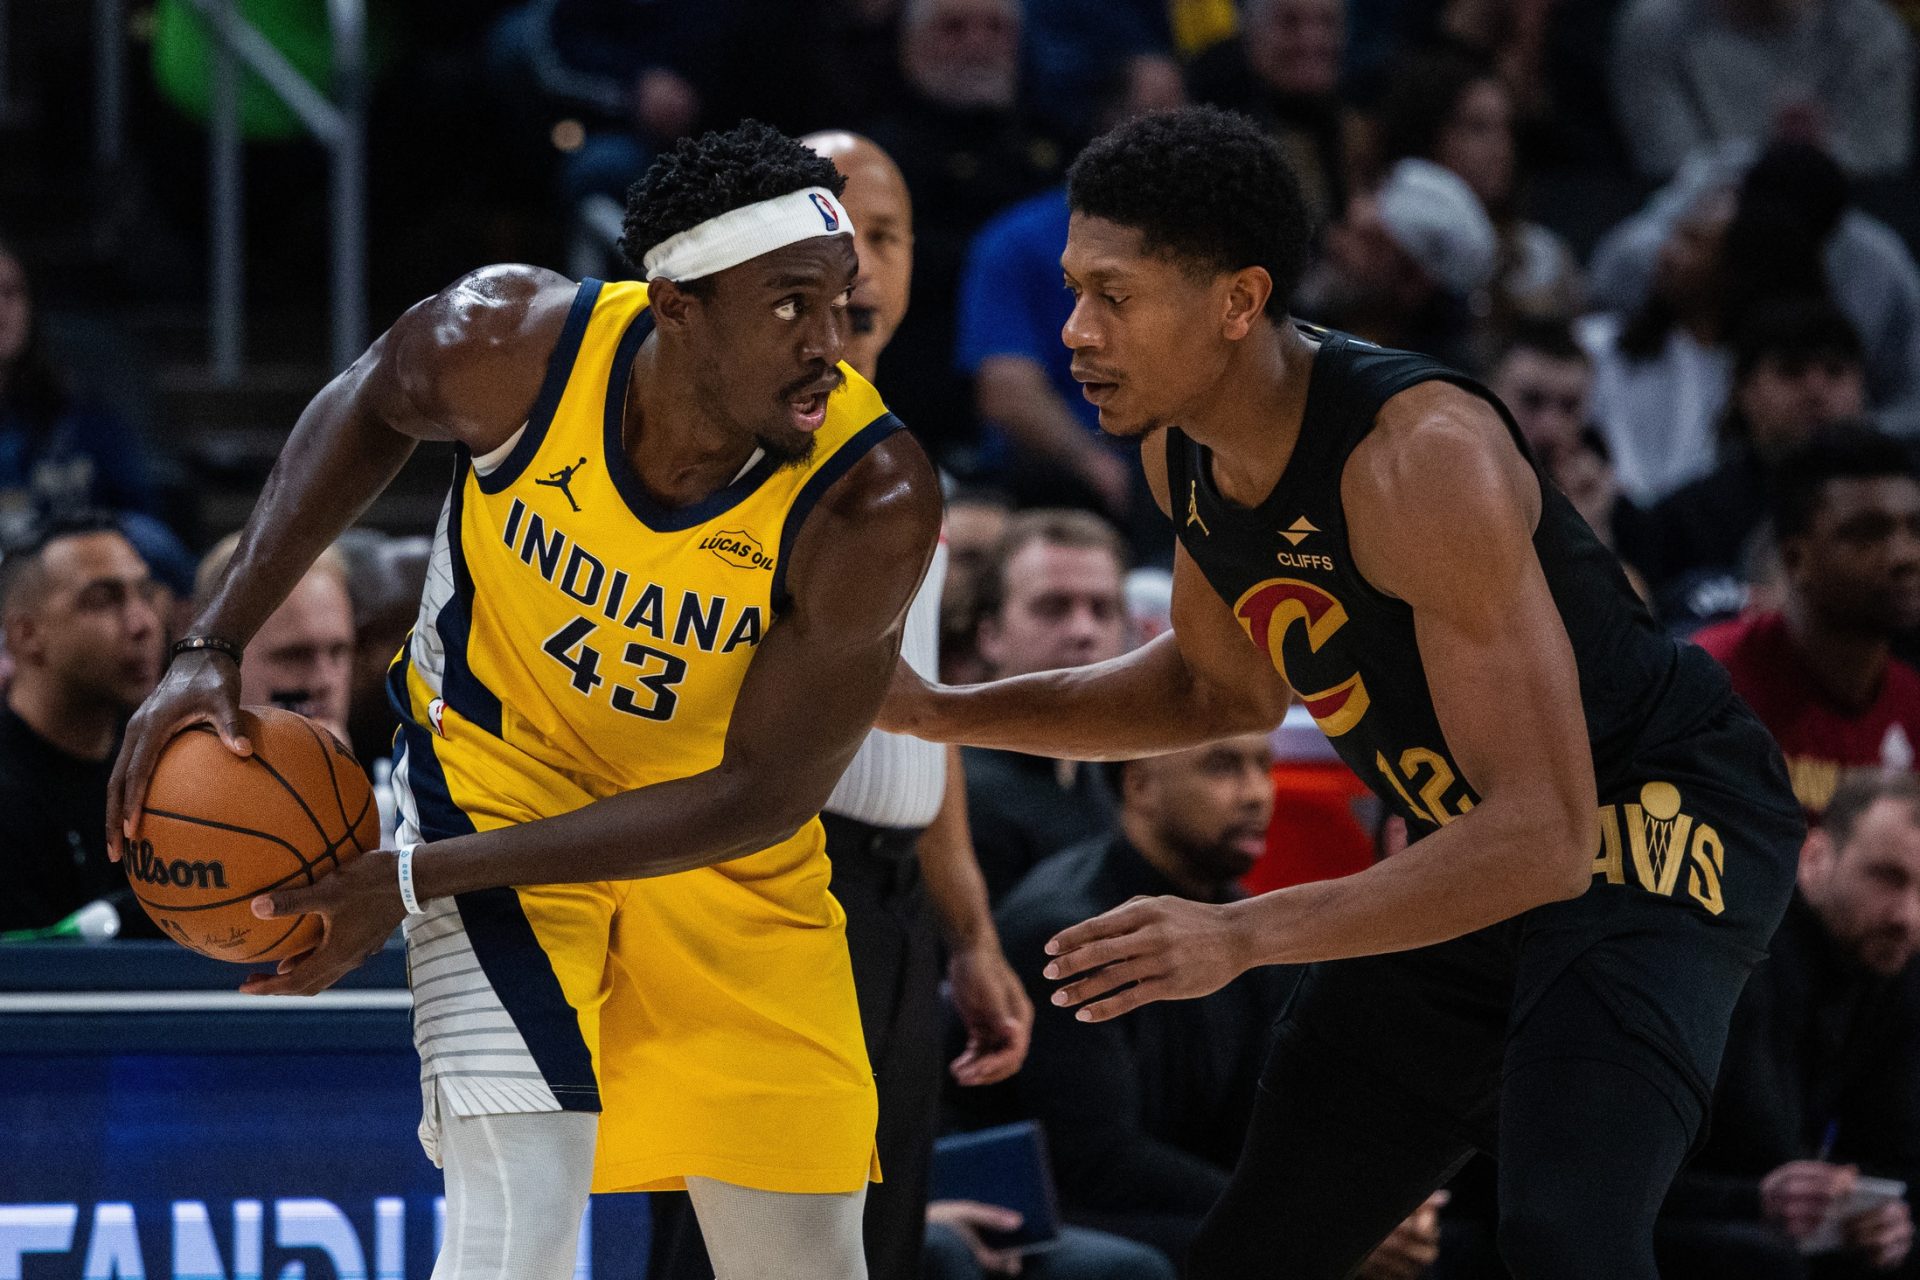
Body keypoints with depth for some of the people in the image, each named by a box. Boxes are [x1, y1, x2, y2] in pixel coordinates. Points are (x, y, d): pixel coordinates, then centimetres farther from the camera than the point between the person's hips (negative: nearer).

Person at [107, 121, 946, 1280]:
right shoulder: (511, 343, -26)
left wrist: (420, 879, -27)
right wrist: (218, 645, -8)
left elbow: (758, 796, -25)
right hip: (497, 777, -1)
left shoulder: (875, 503, -31)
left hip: (721, 842, 1)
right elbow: (371, 408, -1)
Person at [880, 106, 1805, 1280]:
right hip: (1470, 851, 9)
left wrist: (1247, 937, -39)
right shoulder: (1183, 447, -4)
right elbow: (1227, 687, 18)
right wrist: (945, 714, 7)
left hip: (1652, 829, -9)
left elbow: (1540, 839, -34)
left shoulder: (1422, 455, -31)